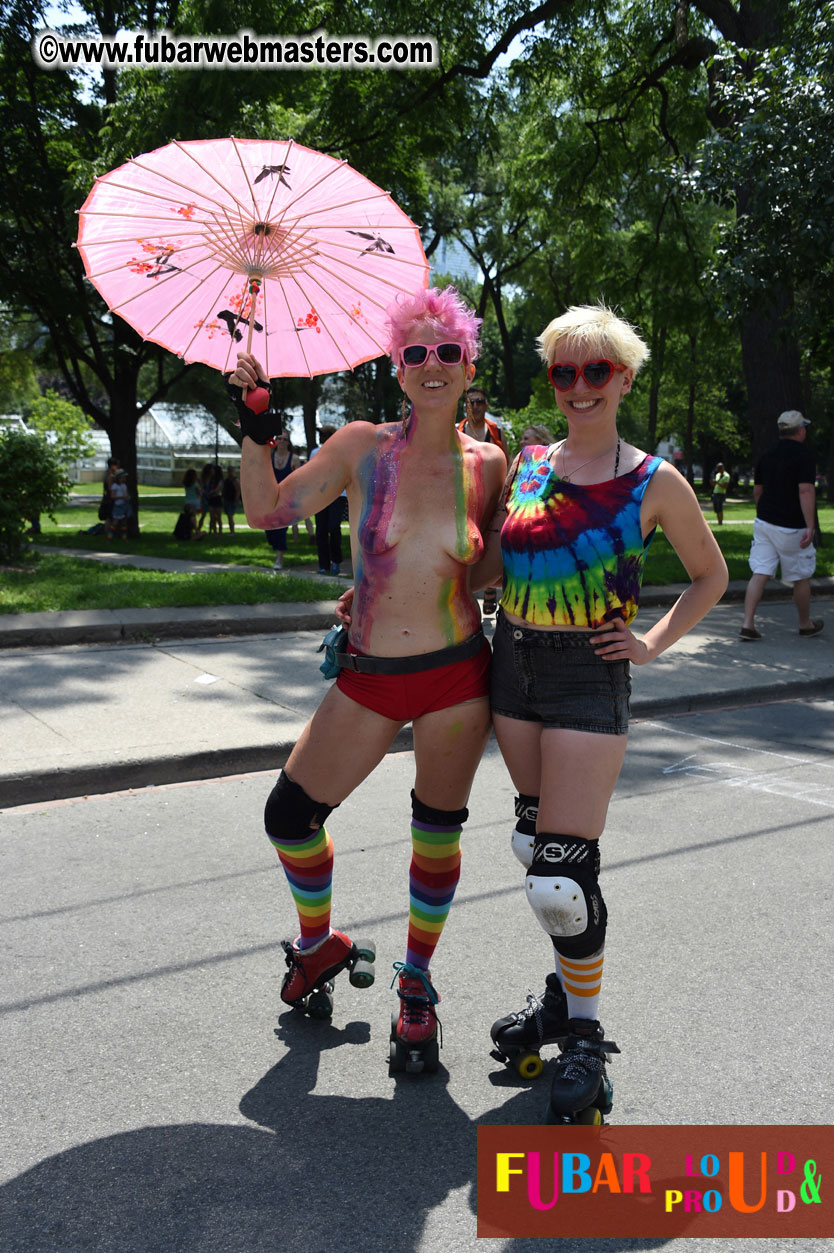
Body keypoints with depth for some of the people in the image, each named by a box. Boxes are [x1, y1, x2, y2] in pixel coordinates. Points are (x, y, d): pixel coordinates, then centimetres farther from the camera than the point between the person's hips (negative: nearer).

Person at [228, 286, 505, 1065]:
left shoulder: (486, 465, -1)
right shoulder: (362, 447, -3)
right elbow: (267, 510, 0)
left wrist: (530, 484, -2)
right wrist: (255, 425, -9)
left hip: (455, 677, -1)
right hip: (368, 677, 1)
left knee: (438, 828, 10)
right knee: (290, 813, 6)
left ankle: (417, 980, 33)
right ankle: (319, 943, 36)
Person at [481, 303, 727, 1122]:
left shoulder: (653, 483, -4)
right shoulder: (527, 462, 7)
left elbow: (711, 575, 8)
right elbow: (489, 566, 12)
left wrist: (655, 644, -2)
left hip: (590, 678, -5)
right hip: (514, 664, 5)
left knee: (561, 873, -8)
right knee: (536, 844, 17)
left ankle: (584, 1036, 15)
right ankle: (568, 993, 38)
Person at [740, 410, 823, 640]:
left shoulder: (767, 455, 10)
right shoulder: (803, 455, -12)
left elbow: (757, 490, 17)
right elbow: (805, 491, -21)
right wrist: (810, 526, -21)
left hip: (764, 523, 6)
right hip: (791, 527, -6)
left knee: (759, 574, 1)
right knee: (801, 578, 11)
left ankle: (748, 624, -8)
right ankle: (806, 624, 26)